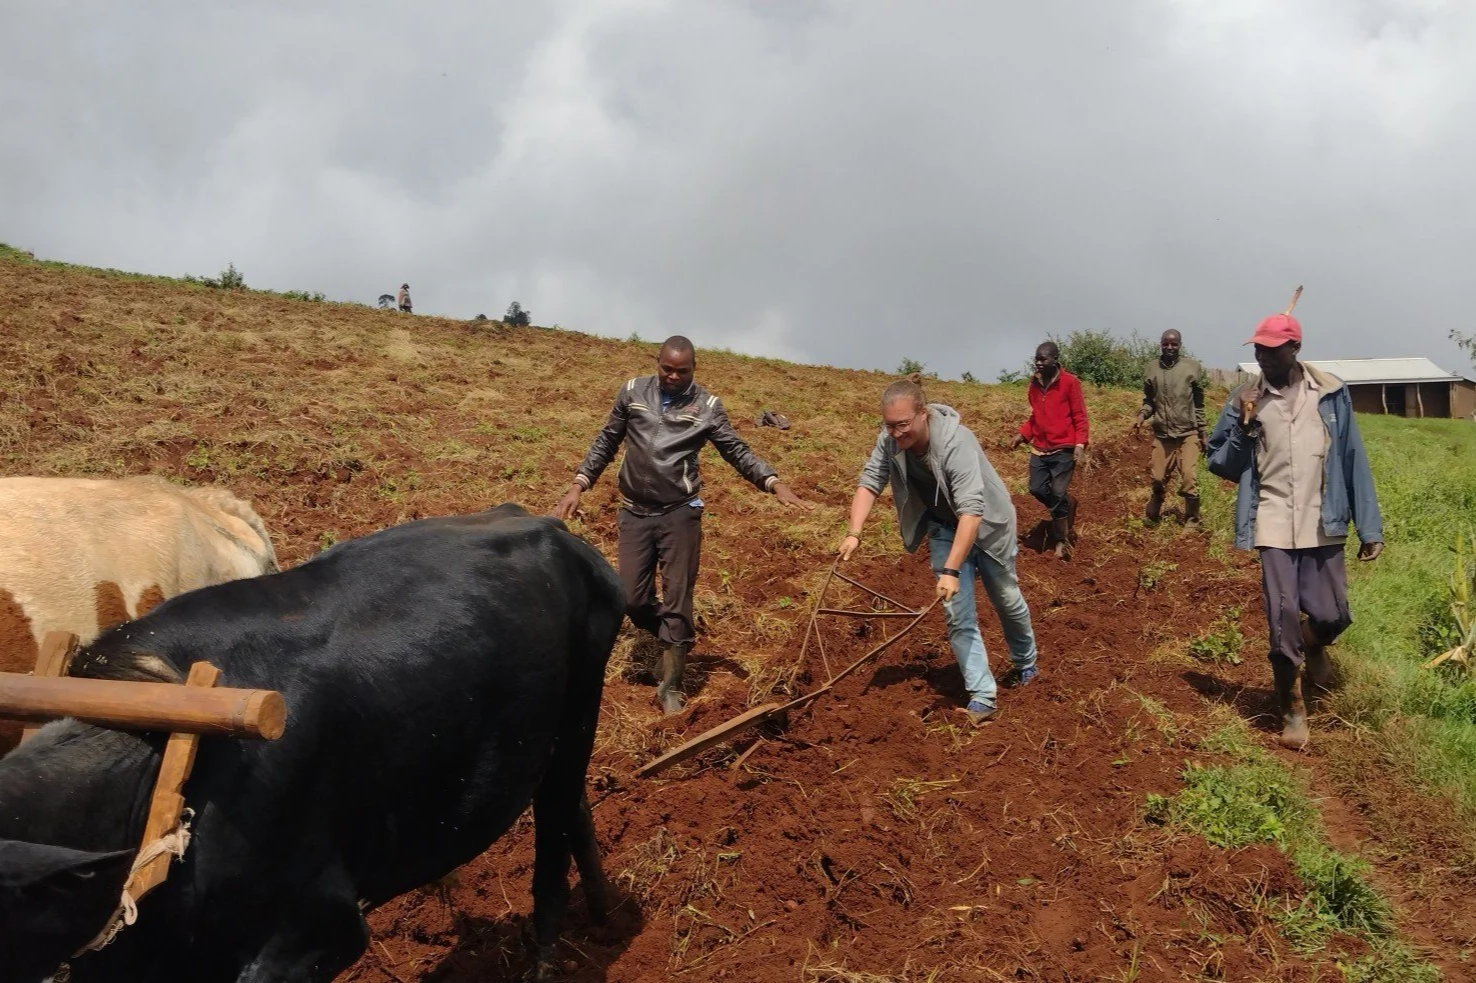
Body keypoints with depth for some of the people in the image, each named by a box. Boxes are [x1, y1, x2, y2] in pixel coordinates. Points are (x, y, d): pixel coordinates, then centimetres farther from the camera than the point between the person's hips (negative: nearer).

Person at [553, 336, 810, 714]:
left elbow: (737, 451, -4)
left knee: (677, 601, 0)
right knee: (632, 598, 4)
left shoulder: (707, 406, -4)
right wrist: (578, 485, 3)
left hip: (680, 513, -2)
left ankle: (670, 687, 11)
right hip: (635, 512, 2)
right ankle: (673, 641, 32)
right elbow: (606, 442, 10)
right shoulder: (632, 393, 2)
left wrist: (774, 483, -20)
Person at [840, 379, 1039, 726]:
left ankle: (1026, 663, 44)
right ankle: (983, 696, 2)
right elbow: (869, 483, -17)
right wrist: (854, 534, -32)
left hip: (987, 525, -4)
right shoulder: (889, 440, -21)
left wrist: (951, 571, -47)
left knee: (1006, 600, 17)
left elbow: (971, 510, -43)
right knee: (958, 614, -4)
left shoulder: (955, 442, -39)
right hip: (943, 527, 4)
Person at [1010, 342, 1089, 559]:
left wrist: (1080, 445, -18)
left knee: (1058, 494, -4)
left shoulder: (1070, 382, -9)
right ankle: (1067, 503, 30)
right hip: (1039, 448, 6)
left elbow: (1079, 417, -8)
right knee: (1037, 489, 1)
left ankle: (1061, 541, 11)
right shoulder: (1034, 383, 8)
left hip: (1063, 449, -6)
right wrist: (1023, 434, 3)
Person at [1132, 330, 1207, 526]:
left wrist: (1202, 433, 4)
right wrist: (1142, 415, -10)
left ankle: (1192, 523, 3)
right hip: (1162, 434, 2)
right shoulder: (1152, 370, 4)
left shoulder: (1193, 368, -1)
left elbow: (1199, 404, 3)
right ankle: (1151, 519, 25)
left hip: (1188, 433, -2)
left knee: (1189, 479, -10)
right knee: (1158, 480, 9)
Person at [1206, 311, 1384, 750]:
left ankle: (1314, 648, 40)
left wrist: (1370, 527, 1)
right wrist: (1243, 425, -13)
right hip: (1274, 523, 0)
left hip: (1323, 524, 0)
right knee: (1282, 617, -3)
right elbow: (1221, 464, 5)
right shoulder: (1245, 398, 0)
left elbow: (1353, 460, 2)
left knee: (1332, 615, 2)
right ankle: (1292, 711, 13)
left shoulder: (1330, 393, -1)